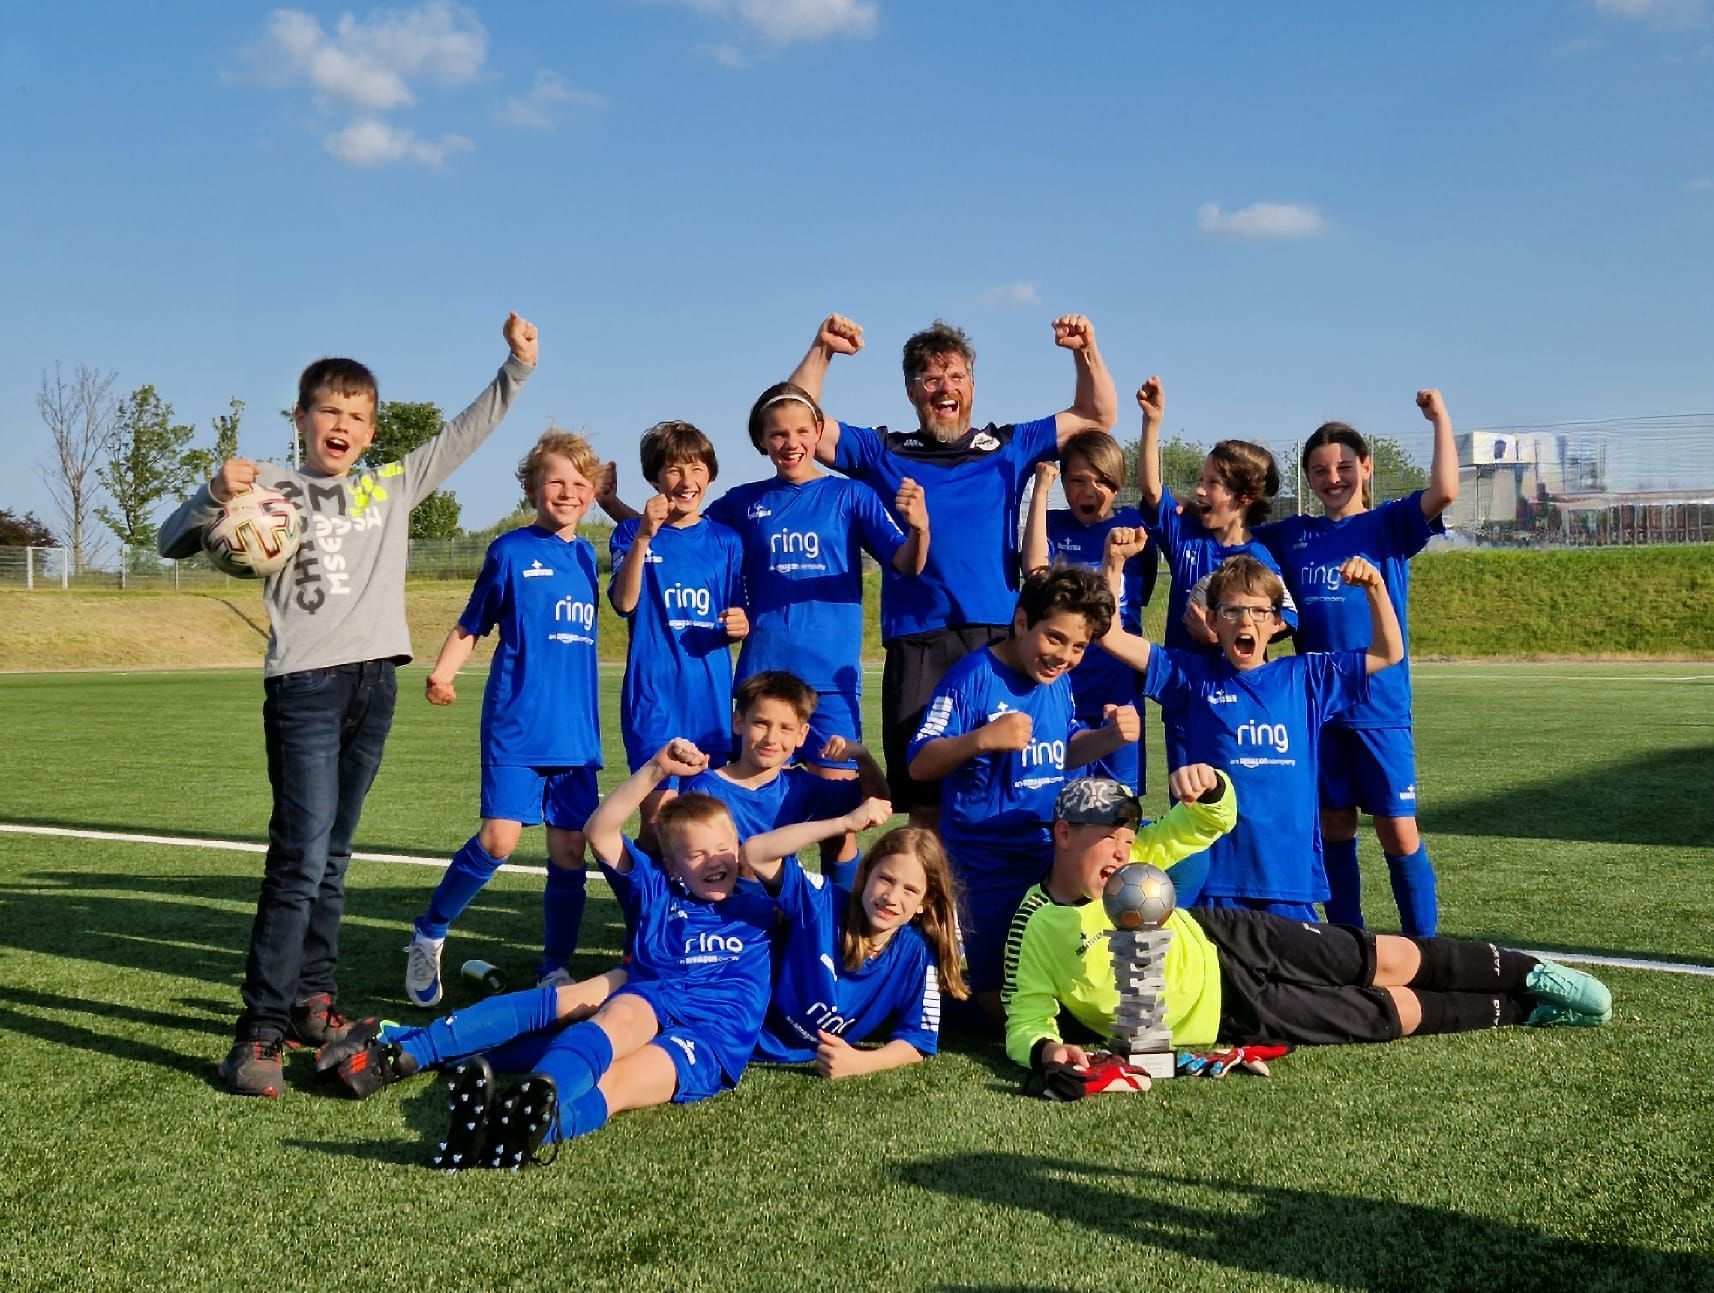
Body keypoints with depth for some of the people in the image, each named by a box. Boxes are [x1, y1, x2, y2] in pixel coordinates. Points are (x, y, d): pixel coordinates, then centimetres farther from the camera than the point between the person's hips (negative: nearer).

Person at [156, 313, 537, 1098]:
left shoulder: (393, 487, 14)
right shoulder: (271, 489, 4)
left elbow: (467, 433, 17)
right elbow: (173, 542, -1)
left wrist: (517, 366, 10)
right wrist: (213, 496, -20)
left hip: (373, 685, 4)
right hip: (304, 686, -4)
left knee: (331, 858, 13)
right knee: (300, 859, -12)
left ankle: (313, 1001, 23)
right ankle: (260, 1033, -7)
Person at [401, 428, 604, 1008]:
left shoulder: (587, 555, 10)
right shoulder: (510, 550, 0)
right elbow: (472, 624, 3)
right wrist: (442, 672, -13)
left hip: (576, 727, 4)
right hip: (516, 721, -4)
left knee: (569, 849, 4)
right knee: (499, 839, -13)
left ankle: (556, 969, 18)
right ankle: (428, 936, 10)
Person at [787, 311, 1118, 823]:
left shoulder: (1008, 448, 18)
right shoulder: (883, 453, 15)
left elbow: (1096, 417, 22)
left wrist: (1085, 351, 7)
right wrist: (821, 351, 1)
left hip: (999, 641, 0)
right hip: (916, 647, 0)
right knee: (924, 799, -1)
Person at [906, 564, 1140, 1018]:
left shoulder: (1059, 681, 7)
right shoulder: (974, 676, -16)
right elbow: (920, 765, -18)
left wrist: (1111, 736, -3)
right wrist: (984, 738, -35)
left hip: (1054, 863, 7)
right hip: (988, 873, -7)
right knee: (1004, 1005, -4)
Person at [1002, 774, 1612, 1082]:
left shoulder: (1121, 859, -7)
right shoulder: (1032, 935, -22)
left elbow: (1216, 817, -3)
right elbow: (1024, 1023, -19)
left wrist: (1208, 787, -28)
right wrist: (1046, 1050, -43)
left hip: (1224, 939, 4)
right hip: (1230, 1013, -4)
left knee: (1392, 961, 1)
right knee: (1399, 1012, -1)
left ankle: (1532, 975, 24)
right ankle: (1524, 1011, 19)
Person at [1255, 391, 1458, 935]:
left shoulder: (1389, 524, 1)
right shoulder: (1290, 536, 11)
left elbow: (1444, 491, -16)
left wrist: (1440, 417, -12)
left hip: (1380, 704, -3)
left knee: (1398, 828, -3)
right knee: (1335, 825, 10)